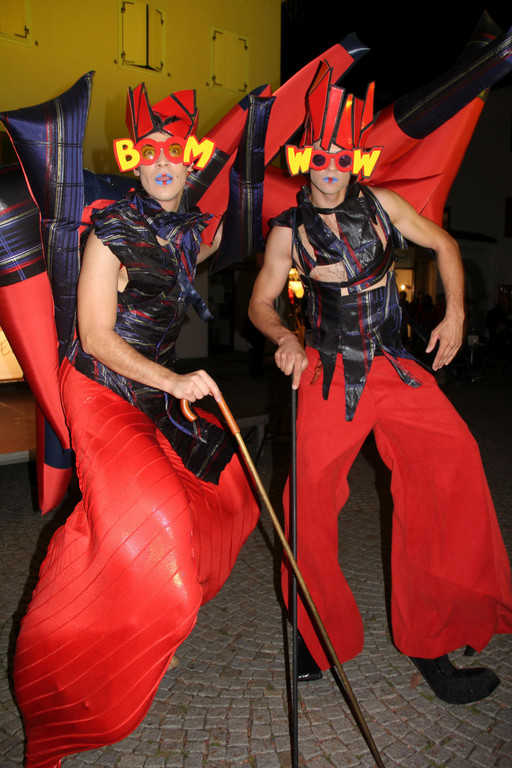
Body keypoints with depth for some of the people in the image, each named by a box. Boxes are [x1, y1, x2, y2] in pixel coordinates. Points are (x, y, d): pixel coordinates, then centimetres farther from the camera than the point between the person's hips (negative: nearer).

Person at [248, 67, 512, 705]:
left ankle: (431, 639, -1)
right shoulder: (289, 229, 5)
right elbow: (261, 303, 8)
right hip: (328, 374, -1)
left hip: (394, 365, 1)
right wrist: (284, 339, -13)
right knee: (310, 493, -8)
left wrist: (454, 313, 5)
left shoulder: (379, 204, 8)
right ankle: (319, 634, 18)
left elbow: (444, 246, 17)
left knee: (452, 457, -16)